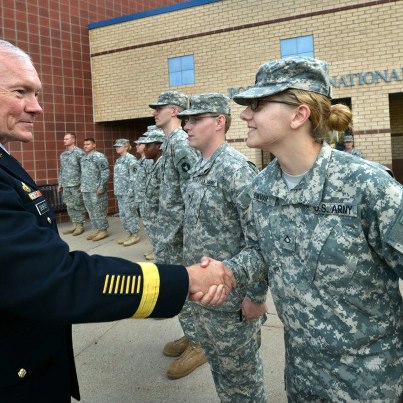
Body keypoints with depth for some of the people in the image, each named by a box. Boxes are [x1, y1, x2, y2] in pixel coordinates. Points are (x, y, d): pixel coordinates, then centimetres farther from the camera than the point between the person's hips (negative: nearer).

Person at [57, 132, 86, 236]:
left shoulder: (79, 153, -8)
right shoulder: (63, 154, 15)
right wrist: (60, 183, 17)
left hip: (76, 185, -7)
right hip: (66, 185, 7)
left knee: (78, 206, 0)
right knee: (69, 206, 11)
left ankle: (80, 225, 9)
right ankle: (74, 224, 20)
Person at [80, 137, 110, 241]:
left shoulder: (99, 157, -10)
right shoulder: (83, 158, 16)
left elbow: (105, 173, -15)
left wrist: (101, 187, -20)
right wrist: (82, 186, 17)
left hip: (96, 190, -8)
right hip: (86, 190, 8)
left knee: (99, 211, -3)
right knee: (91, 211, 12)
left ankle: (103, 230, 5)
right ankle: (96, 230, 21)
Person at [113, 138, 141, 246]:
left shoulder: (130, 159, -11)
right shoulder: (119, 160, 16)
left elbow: (133, 176, -16)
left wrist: (130, 190, -20)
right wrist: (117, 190, 16)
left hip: (128, 192, -9)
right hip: (120, 192, 9)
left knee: (130, 213, -3)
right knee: (122, 214, 12)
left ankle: (135, 235, 6)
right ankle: (129, 234, 21)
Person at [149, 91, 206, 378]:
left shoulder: (181, 143, -17)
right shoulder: (171, 142, 15)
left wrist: (188, 229, -23)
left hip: (179, 227, -10)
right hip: (169, 226, 10)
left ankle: (199, 344, 16)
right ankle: (191, 334, 31)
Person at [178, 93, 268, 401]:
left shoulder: (236, 169, -21)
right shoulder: (199, 168, 7)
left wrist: (256, 295, -20)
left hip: (231, 296, -8)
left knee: (240, 371, 12)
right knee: (217, 361, 25)